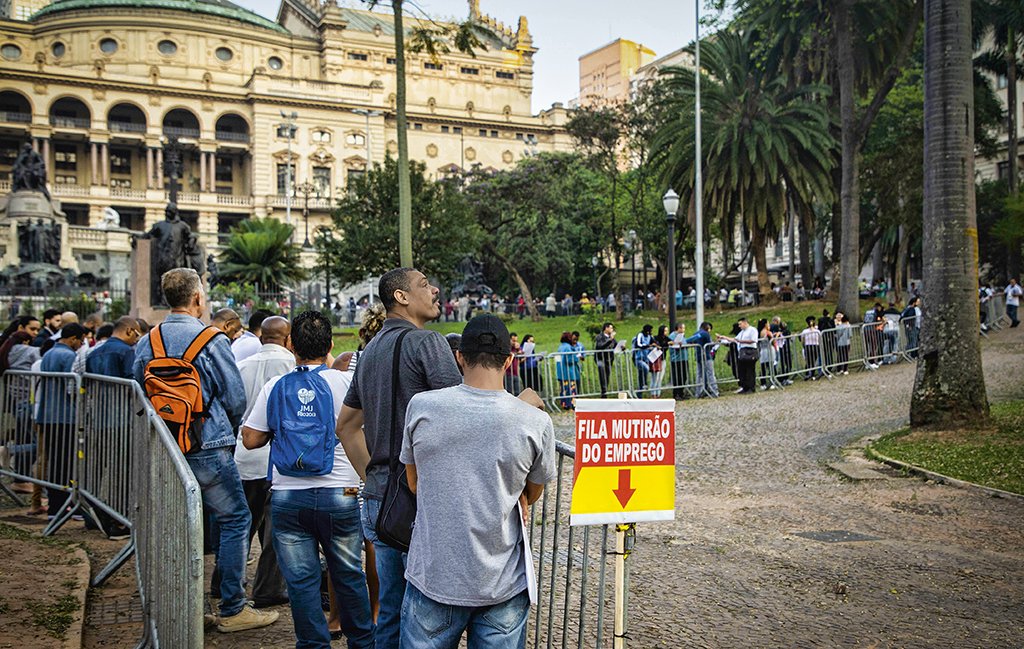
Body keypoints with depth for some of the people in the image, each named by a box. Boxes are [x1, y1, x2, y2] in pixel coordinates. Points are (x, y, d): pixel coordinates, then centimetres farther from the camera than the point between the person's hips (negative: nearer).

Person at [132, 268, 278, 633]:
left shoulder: (146, 343, 4)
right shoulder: (211, 341, -13)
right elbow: (236, 397, -9)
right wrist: (228, 429, 11)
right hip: (207, 448, -6)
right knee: (234, 520, 4)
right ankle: (232, 609, 7)